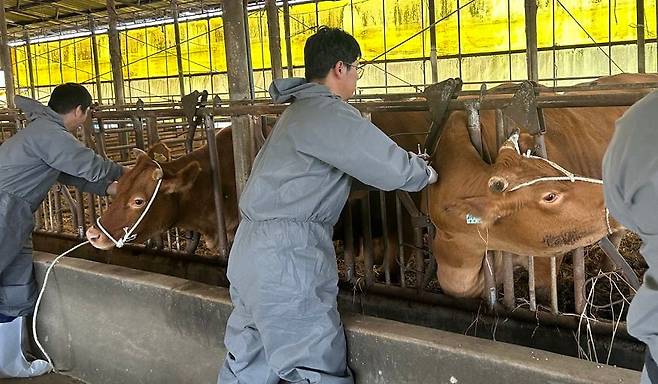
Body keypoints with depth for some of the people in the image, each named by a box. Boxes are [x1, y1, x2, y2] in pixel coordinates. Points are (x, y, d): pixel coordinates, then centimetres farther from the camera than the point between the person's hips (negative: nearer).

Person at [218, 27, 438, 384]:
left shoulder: (301, 109, 18)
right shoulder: (328, 113, -14)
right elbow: (393, 168, -15)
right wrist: (426, 172, 5)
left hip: (251, 250, 10)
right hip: (286, 258, -10)